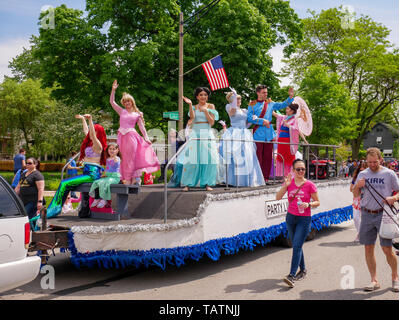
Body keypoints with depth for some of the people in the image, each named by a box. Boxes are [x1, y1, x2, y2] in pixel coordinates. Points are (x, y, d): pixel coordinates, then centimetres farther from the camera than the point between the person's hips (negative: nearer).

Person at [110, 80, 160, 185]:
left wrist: (146, 137, -3)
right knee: (124, 158, 1)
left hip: (132, 136, -2)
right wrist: (113, 89, 8)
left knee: (131, 157, -8)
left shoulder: (137, 114, 13)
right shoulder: (122, 111, 16)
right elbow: (112, 101, 15)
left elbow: (142, 126, 10)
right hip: (122, 136, 2)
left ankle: (132, 178, -6)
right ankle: (127, 178, 4)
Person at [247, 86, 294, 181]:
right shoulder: (252, 104, 4)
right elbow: (249, 118, -6)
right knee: (258, 156, -5)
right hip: (258, 134, -4)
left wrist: (290, 97, 3)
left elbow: (283, 105, 17)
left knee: (268, 156, 4)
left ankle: (265, 177, 10)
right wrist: (262, 121, -12)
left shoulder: (270, 104, 16)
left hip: (269, 134, 4)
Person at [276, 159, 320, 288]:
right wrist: (285, 186, -20)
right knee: (296, 245, 14)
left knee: (297, 246, -13)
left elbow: (317, 202, 0)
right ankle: (303, 270, 31)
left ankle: (292, 275, -14)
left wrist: (308, 204, -19)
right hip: (290, 218, 4)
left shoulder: (309, 185, -7)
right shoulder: (289, 182, 2)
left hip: (304, 219, -4)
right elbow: (278, 197, -6)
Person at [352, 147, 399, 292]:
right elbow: (355, 194, 14)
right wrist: (358, 186, -7)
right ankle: (374, 280, 16)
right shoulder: (362, 174, 9)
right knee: (368, 248, 5)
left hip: (383, 214, -3)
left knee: (387, 249, -3)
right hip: (367, 215, 3)